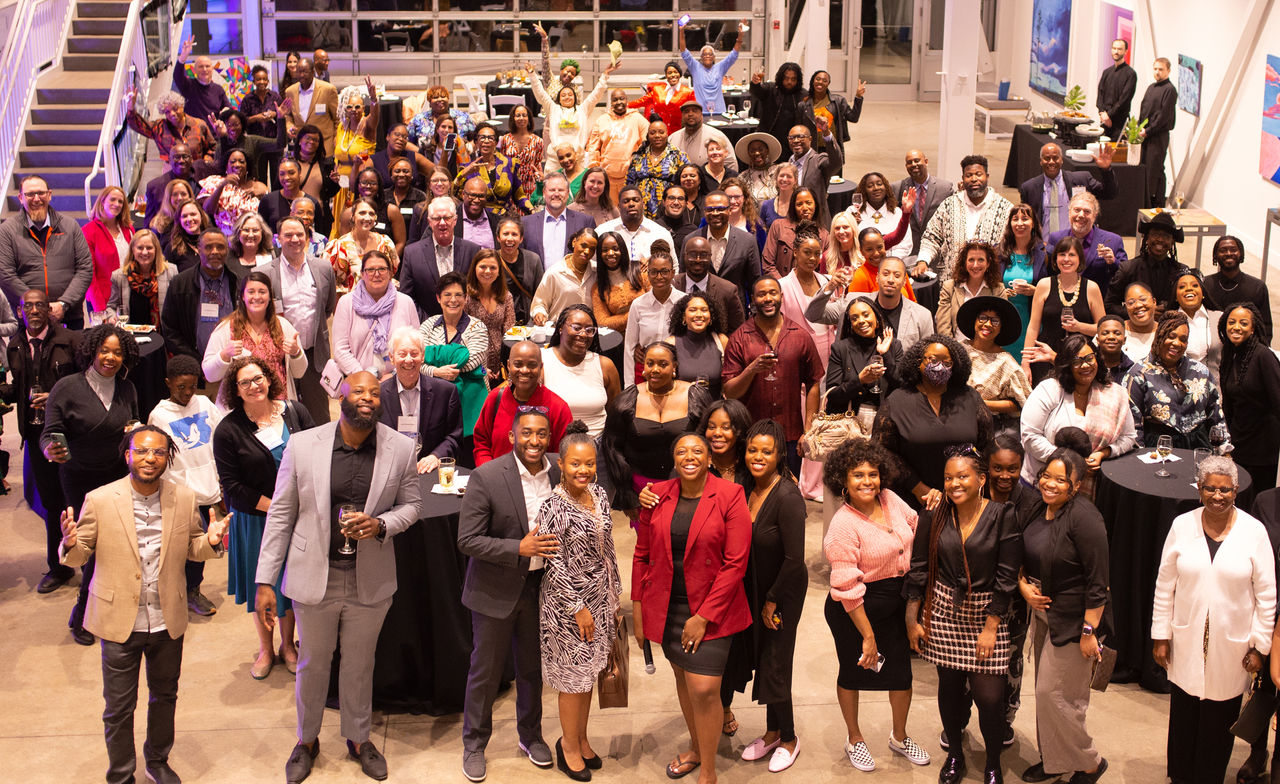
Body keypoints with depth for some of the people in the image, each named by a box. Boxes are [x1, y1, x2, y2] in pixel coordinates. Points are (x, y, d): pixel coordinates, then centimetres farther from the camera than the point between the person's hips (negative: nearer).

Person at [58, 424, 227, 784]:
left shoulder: (184, 498, -3)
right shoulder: (99, 501, -11)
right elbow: (80, 555, -4)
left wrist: (210, 541, -15)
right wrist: (70, 543, -27)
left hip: (168, 621, 3)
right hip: (120, 621, -3)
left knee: (164, 696, 21)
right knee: (119, 707, 8)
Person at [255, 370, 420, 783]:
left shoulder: (401, 449, -8)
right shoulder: (302, 445, -10)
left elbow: (411, 504, 5)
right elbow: (281, 515, -5)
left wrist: (381, 524, -18)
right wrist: (265, 582, -6)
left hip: (371, 580, 1)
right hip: (316, 577, -1)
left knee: (360, 663, 18)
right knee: (313, 663, 18)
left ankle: (358, 739, 41)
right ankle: (307, 741, 40)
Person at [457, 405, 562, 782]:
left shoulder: (558, 473, -5)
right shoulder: (486, 478, -19)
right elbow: (468, 540, -19)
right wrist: (519, 548, -27)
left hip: (540, 587, 4)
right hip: (495, 591, -4)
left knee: (533, 668, 20)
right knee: (485, 673, 11)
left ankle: (530, 734, 41)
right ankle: (474, 744, 30)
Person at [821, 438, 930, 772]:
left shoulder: (889, 499, -5)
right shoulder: (843, 526, -23)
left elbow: (916, 526, 17)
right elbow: (848, 589, -21)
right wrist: (868, 636, -18)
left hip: (896, 603, 6)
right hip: (855, 611, -6)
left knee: (902, 672, 12)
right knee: (853, 672, 14)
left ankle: (899, 736, 37)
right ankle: (854, 738, 37)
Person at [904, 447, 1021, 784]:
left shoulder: (1002, 517, -10)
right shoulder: (935, 516, -2)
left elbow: (1006, 578, -9)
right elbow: (918, 569, 4)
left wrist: (990, 628, -10)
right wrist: (912, 620, 4)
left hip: (986, 614, -2)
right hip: (943, 613, 2)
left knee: (989, 695, -4)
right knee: (949, 685, 11)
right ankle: (954, 754, 33)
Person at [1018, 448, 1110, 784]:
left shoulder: (1083, 517, -22)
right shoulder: (1040, 510, 2)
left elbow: (1098, 580, -21)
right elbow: (1025, 555, 17)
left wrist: (1089, 631, -21)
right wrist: (1022, 584, -3)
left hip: (1073, 618, -8)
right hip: (1042, 609, 8)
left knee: (1055, 694, -3)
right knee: (1046, 691, 17)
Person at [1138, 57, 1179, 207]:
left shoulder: (1170, 89, -10)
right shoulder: (1151, 87, 16)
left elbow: (1164, 116, -15)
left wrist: (1148, 131, -13)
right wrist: (1139, 128, 6)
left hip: (1159, 136, -8)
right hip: (1145, 135, 8)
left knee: (1155, 170, -6)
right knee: (1143, 168, 7)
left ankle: (1158, 206, -2)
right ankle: (1145, 202, 13)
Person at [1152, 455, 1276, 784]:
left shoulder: (1254, 531, -8)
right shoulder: (1182, 526, -4)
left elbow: (1266, 595, -2)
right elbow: (1164, 586, 4)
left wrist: (1260, 645, -1)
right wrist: (1160, 636, 4)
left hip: (1231, 646, -1)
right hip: (1186, 642, 1)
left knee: (1219, 719, 9)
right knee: (1183, 715, 12)